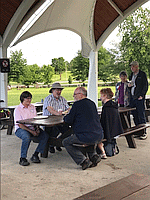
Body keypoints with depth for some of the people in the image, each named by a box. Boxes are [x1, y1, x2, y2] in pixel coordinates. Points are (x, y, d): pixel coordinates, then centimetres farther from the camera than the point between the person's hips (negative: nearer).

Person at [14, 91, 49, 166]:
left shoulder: (32, 107, 13)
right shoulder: (18, 109, -5)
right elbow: (19, 124, -12)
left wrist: (37, 128, -8)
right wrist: (31, 131, -22)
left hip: (32, 128, 6)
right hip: (20, 129, -5)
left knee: (45, 136, -18)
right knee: (27, 137, -38)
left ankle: (35, 155, -12)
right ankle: (22, 158, -22)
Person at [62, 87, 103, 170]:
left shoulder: (77, 104, -7)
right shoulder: (92, 103, 15)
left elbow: (68, 120, -6)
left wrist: (65, 117, 18)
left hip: (87, 136, -8)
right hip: (99, 136, 8)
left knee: (66, 142, 9)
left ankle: (84, 160, -2)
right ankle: (93, 155, 18)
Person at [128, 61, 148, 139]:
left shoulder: (142, 74, -2)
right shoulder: (131, 75, 17)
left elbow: (145, 86, -5)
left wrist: (142, 95, -13)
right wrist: (129, 85, 2)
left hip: (139, 98, -6)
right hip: (132, 98, 6)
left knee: (141, 115, -6)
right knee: (135, 115, 8)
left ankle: (144, 132, 1)